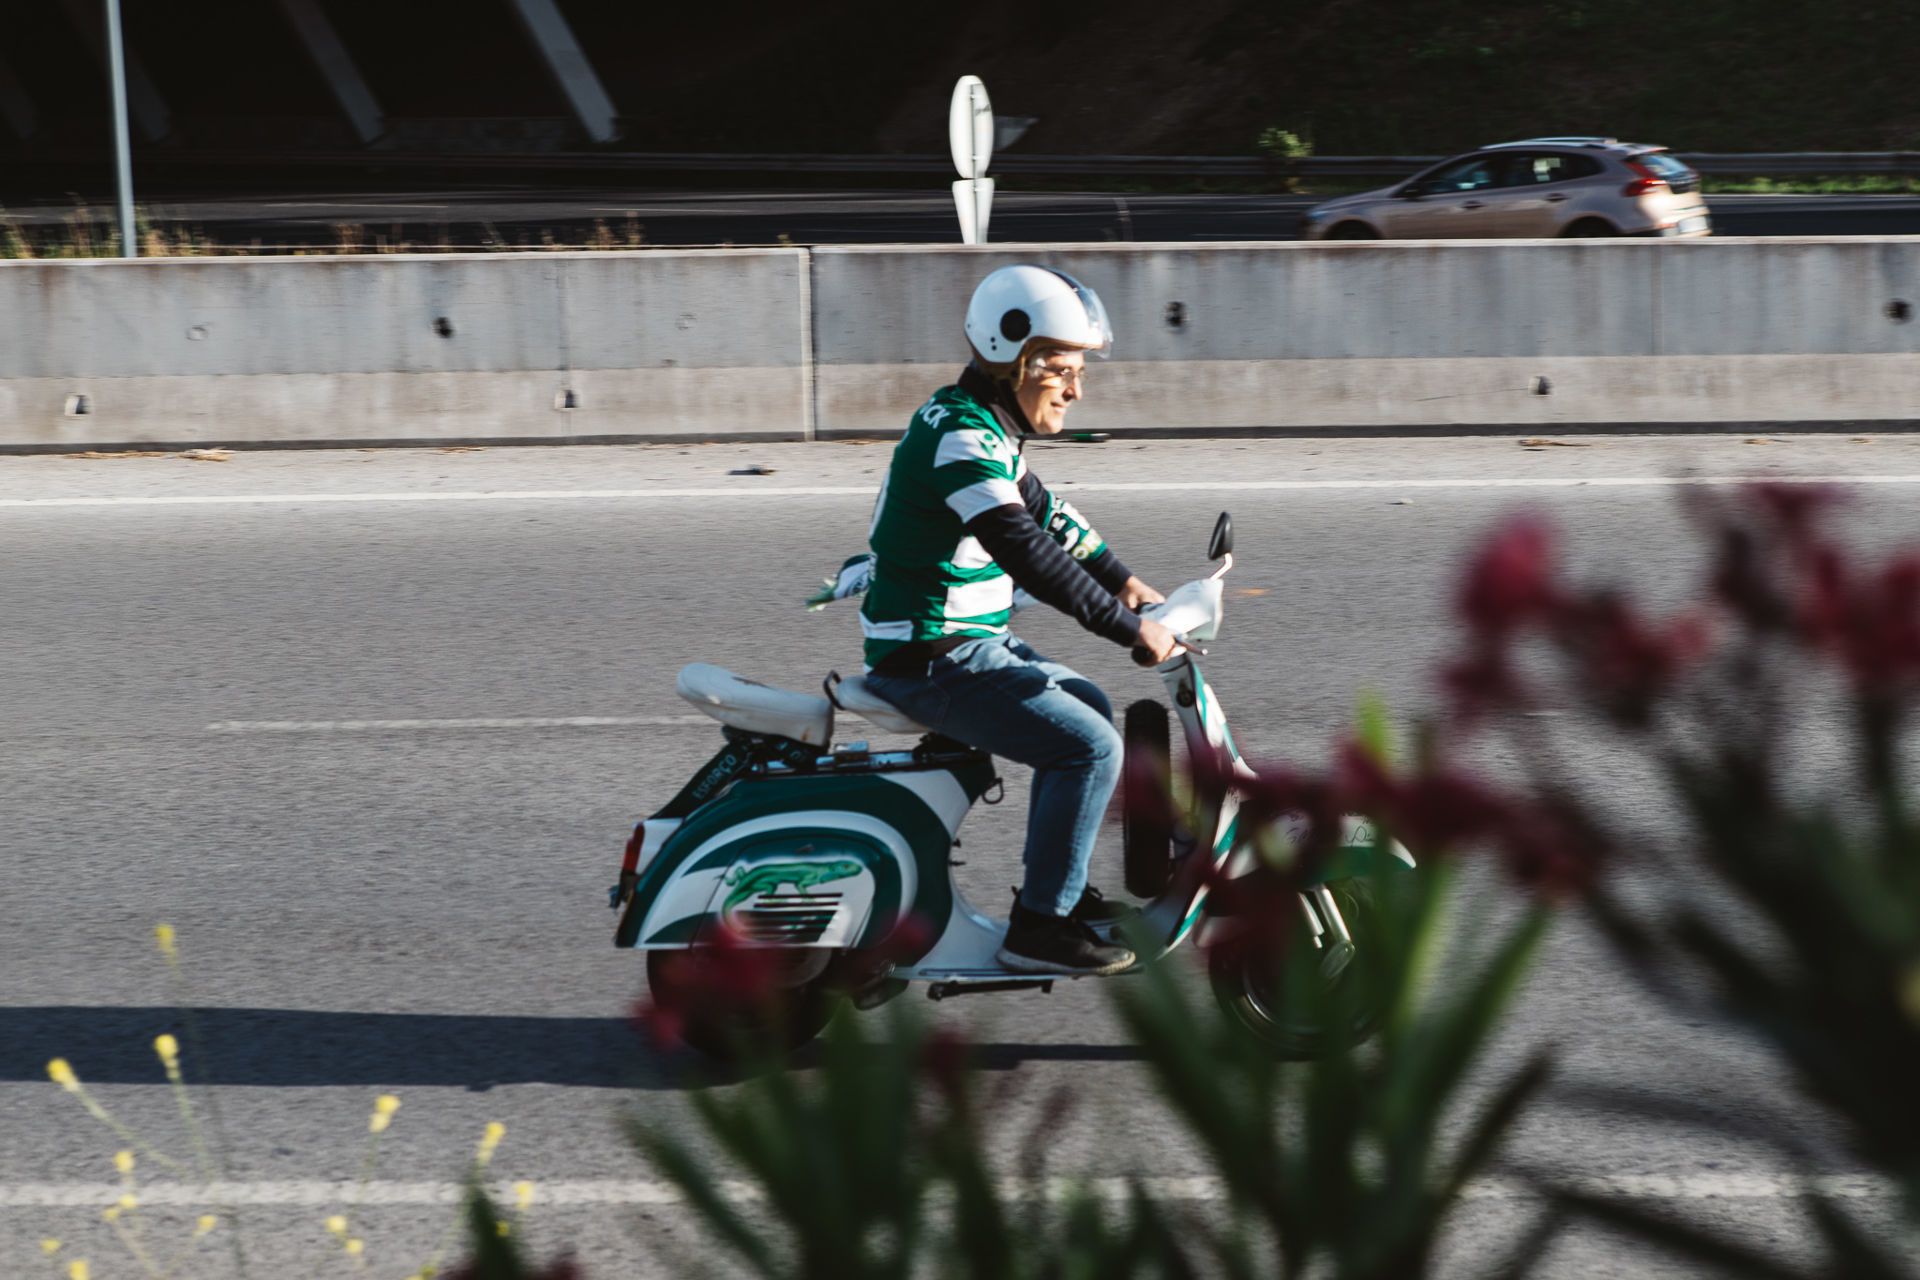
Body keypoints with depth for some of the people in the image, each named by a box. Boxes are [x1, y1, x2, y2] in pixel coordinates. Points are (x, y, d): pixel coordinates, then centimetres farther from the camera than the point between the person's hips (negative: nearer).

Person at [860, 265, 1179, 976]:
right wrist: (1129, 628, -26)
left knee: (1090, 709, 23)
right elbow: (1029, 555, -29)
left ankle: (1056, 884, 30)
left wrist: (1123, 580, 22)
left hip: (969, 642, 11)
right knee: (1090, 746, -15)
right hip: (935, 662, -11)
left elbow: (1044, 510, 27)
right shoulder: (960, 436, -22)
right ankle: (1039, 924, -10)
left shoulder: (985, 426, 11)